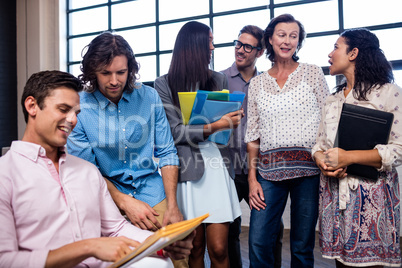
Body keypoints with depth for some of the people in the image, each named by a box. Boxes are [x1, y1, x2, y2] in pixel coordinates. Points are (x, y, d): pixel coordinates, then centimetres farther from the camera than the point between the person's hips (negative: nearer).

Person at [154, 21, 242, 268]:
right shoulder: (165, 84, 3)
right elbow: (175, 131, -5)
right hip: (188, 170, -2)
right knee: (195, 248, 6)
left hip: (218, 167, 2)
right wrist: (214, 126, -16)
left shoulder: (219, 80, 12)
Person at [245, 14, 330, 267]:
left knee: (302, 246, 6)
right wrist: (252, 179, 4)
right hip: (269, 170, 2)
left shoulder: (312, 73, 7)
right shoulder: (257, 83, 12)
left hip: (308, 168, -1)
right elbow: (252, 135, 11)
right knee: (258, 243, -2)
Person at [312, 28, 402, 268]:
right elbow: (320, 142, 15)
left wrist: (348, 157, -21)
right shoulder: (333, 100, 16)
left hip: (371, 193, -5)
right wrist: (320, 159, -8)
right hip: (333, 191, 5)